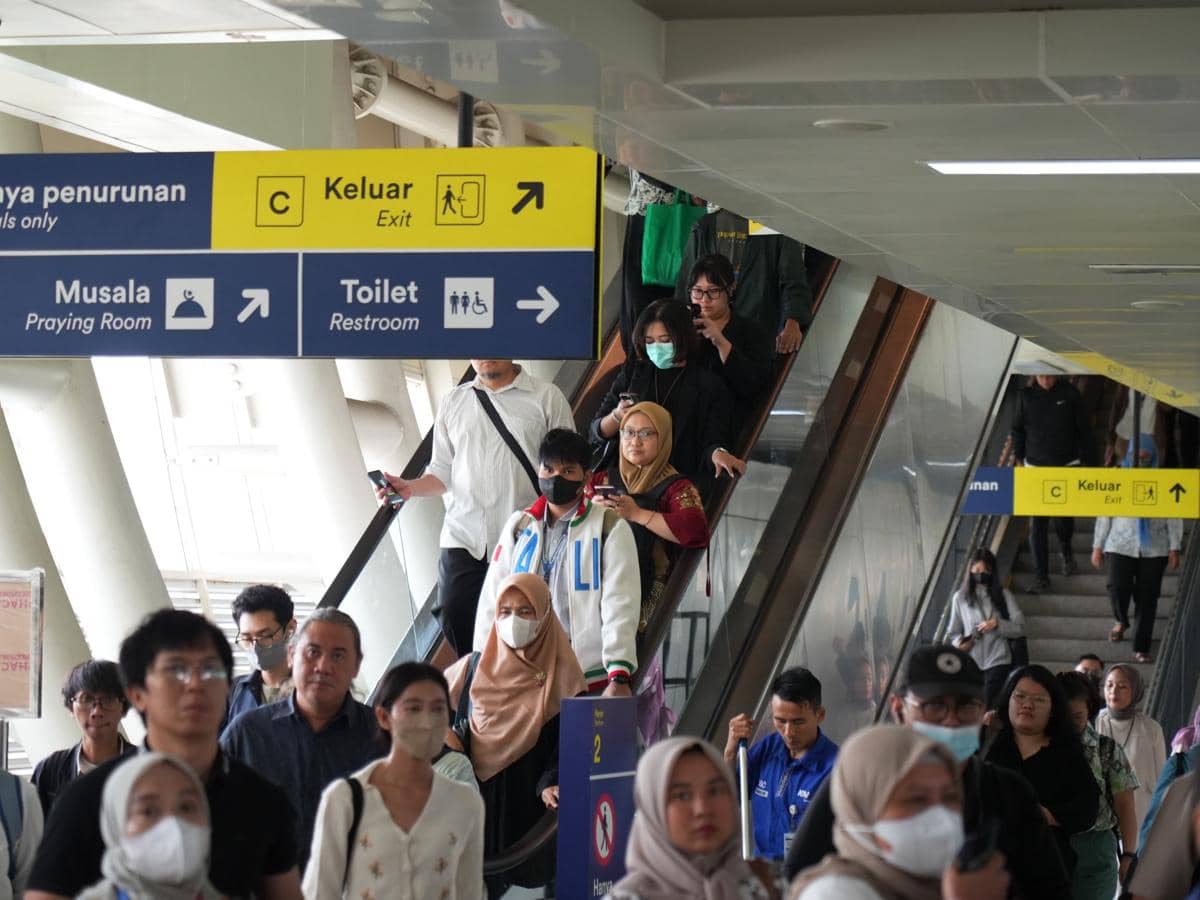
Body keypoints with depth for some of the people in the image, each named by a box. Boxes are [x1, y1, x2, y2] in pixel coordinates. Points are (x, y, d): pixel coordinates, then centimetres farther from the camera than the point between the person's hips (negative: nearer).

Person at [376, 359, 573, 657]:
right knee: (455, 620, -5)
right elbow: (443, 472, 15)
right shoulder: (454, 403, 14)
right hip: (464, 538, 3)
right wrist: (409, 487, -5)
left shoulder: (547, 398, 5)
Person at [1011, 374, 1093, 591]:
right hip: (1036, 467, 1)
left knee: (1063, 517, 4)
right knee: (1037, 523, -5)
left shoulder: (1069, 394, -5)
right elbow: (1018, 429, 11)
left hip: (1067, 467, -1)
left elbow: (1084, 429, 1)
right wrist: (1019, 459, 7)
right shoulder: (1026, 396, -1)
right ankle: (1040, 575, 0)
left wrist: (1084, 460, 0)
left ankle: (1066, 551, 38)